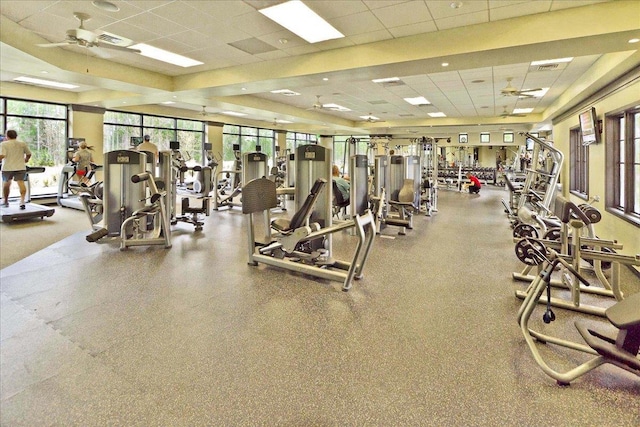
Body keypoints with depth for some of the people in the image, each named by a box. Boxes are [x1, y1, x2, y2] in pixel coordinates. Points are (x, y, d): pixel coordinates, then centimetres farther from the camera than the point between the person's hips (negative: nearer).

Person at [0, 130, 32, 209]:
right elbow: (29, 154, 11)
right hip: (21, 168, 1)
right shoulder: (23, 144, 7)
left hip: (7, 168, -1)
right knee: (21, 183, -8)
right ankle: (22, 200, -27)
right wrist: (25, 160, 29)